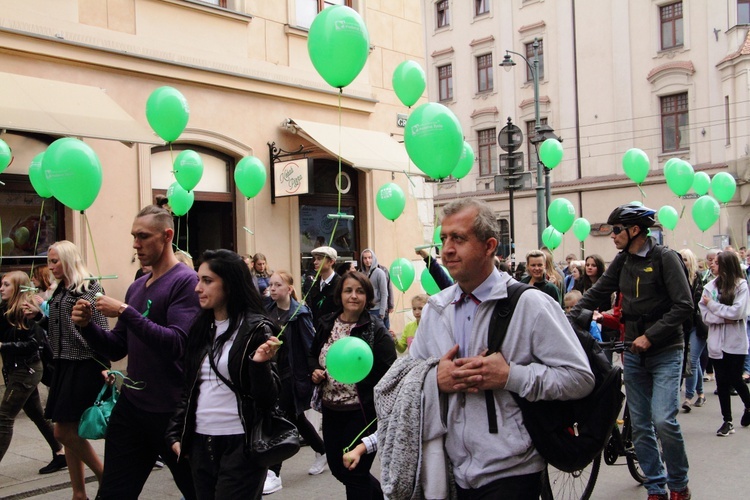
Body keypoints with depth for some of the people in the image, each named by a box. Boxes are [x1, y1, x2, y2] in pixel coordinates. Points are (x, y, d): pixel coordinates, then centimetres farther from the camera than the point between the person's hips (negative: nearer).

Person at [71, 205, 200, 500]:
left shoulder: (186, 281, -12)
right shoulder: (136, 287, 12)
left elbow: (176, 345, -24)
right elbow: (116, 349, 14)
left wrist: (125, 312, -24)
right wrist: (87, 325, -4)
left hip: (172, 411, -7)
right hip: (130, 406, 7)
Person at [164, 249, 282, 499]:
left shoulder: (256, 328, -10)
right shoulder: (200, 327, 8)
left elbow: (268, 399, -13)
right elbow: (188, 387, 16)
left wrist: (260, 364, -29)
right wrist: (175, 433, 11)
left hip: (240, 443, -6)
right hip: (199, 443, 6)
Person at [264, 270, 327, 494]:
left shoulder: (300, 312, -12)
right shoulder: (268, 311, 5)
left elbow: (311, 343, -14)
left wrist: (312, 371, -18)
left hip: (293, 374, -6)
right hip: (274, 372, 7)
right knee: (295, 418, 18)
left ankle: (273, 474, 1)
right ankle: (322, 451, 40)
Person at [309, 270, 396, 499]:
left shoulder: (376, 329, -12)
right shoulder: (327, 324, 4)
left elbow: (389, 372, -16)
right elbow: (313, 355, 18)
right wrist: (315, 370, -1)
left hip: (362, 412, -7)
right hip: (331, 409, 7)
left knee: (355, 474, 0)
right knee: (337, 468, 18)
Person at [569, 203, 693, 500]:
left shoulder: (665, 258, -10)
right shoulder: (623, 261, 7)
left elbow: (683, 305, -15)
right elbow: (597, 292, 5)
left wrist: (650, 336, -20)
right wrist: (568, 320, -7)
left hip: (665, 352, -6)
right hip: (634, 352, 6)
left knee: (663, 420, -15)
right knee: (640, 426, 7)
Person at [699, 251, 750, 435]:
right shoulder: (710, 286, 2)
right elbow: (705, 316, -2)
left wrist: (712, 305, -11)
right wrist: (725, 317, -17)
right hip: (716, 342, 3)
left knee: (735, 380, 4)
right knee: (722, 382, 6)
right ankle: (727, 421, 17)